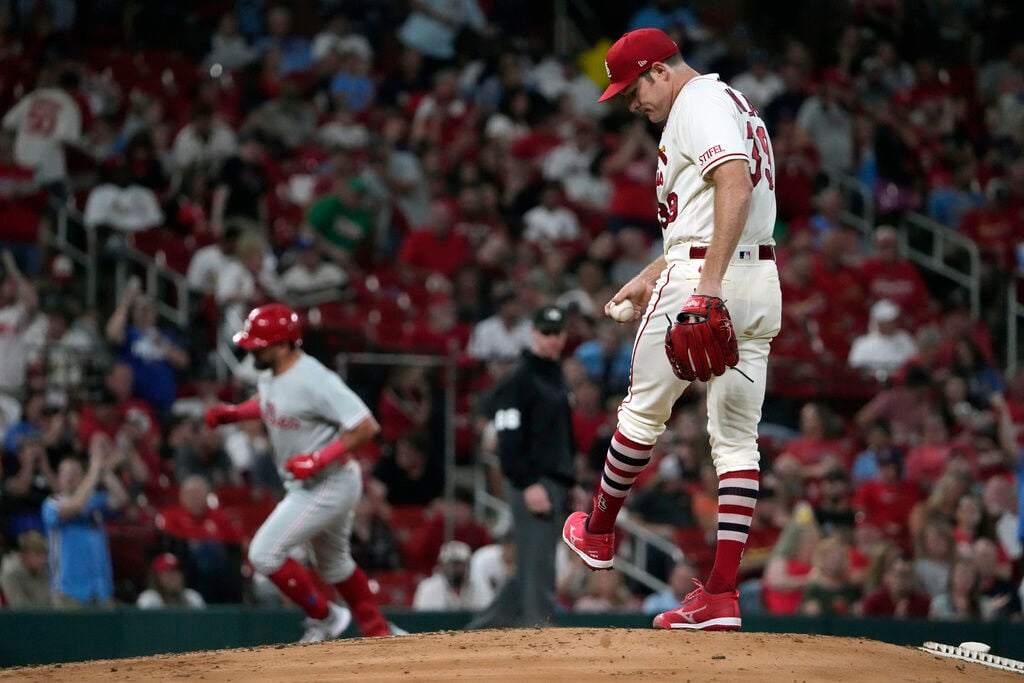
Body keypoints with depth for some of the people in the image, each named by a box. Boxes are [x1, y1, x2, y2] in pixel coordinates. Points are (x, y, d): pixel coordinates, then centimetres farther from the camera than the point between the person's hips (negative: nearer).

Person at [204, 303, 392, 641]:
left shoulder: (313, 381, -27)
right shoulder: (270, 375, 0)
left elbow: (366, 427, -28)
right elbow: (267, 403, 25)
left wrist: (319, 459, -31)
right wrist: (232, 412, 5)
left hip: (329, 484, -10)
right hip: (305, 486, 10)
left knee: (264, 554, -11)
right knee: (334, 563, 23)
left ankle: (323, 617, 5)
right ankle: (378, 634, 37)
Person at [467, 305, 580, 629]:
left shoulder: (557, 378, 20)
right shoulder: (518, 380, -8)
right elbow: (509, 439, -15)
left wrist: (569, 483, 18)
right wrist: (528, 484, -22)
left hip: (555, 482, 9)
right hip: (532, 482, -9)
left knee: (531, 571, 11)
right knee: (537, 568, -10)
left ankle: (478, 631, 18)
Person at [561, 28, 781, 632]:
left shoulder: (698, 103, -9)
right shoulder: (733, 104, 23)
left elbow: (735, 185, -26)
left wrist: (708, 283, -32)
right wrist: (649, 278, 35)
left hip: (702, 283, -10)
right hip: (762, 283, 10)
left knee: (644, 411, 10)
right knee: (737, 440, 4)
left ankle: (599, 534, 28)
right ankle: (722, 595, 1)